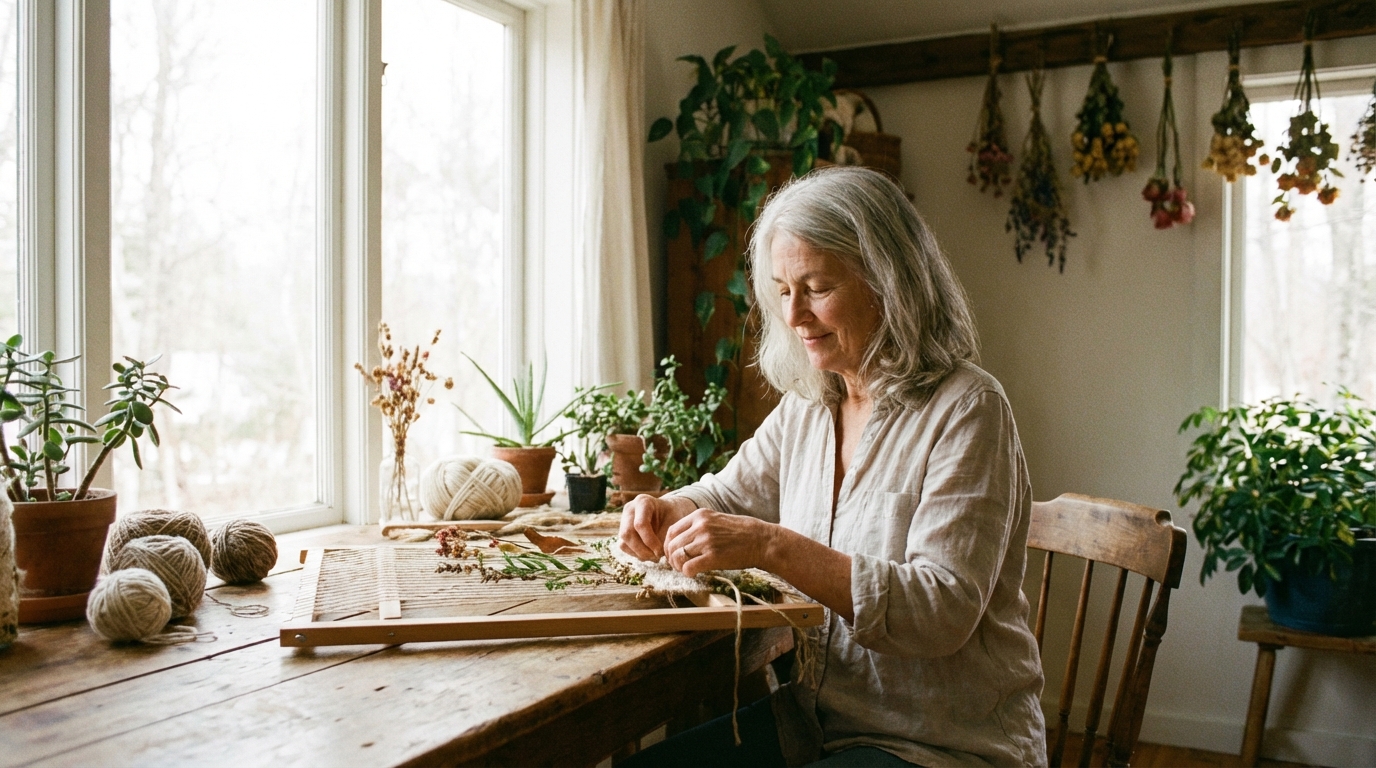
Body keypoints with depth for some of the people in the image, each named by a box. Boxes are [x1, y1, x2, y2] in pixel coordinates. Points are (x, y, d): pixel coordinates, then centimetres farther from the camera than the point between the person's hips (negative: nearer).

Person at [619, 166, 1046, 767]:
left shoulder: (964, 409, -17)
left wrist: (771, 547, -32)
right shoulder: (807, 404, 5)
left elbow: (942, 611, -24)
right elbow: (729, 494, 18)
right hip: (819, 717, 7)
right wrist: (665, 513, -6)